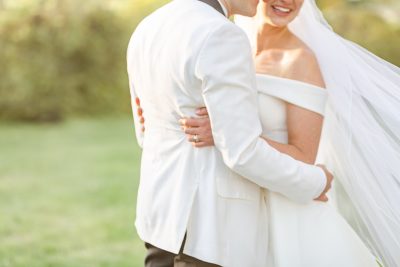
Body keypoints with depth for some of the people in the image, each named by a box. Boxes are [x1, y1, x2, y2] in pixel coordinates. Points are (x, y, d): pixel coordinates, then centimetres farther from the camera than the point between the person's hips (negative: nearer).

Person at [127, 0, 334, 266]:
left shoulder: (149, 31, 8)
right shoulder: (220, 38, -21)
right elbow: (243, 152, -22)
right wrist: (312, 182, -4)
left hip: (167, 207, 9)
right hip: (216, 220, -9)